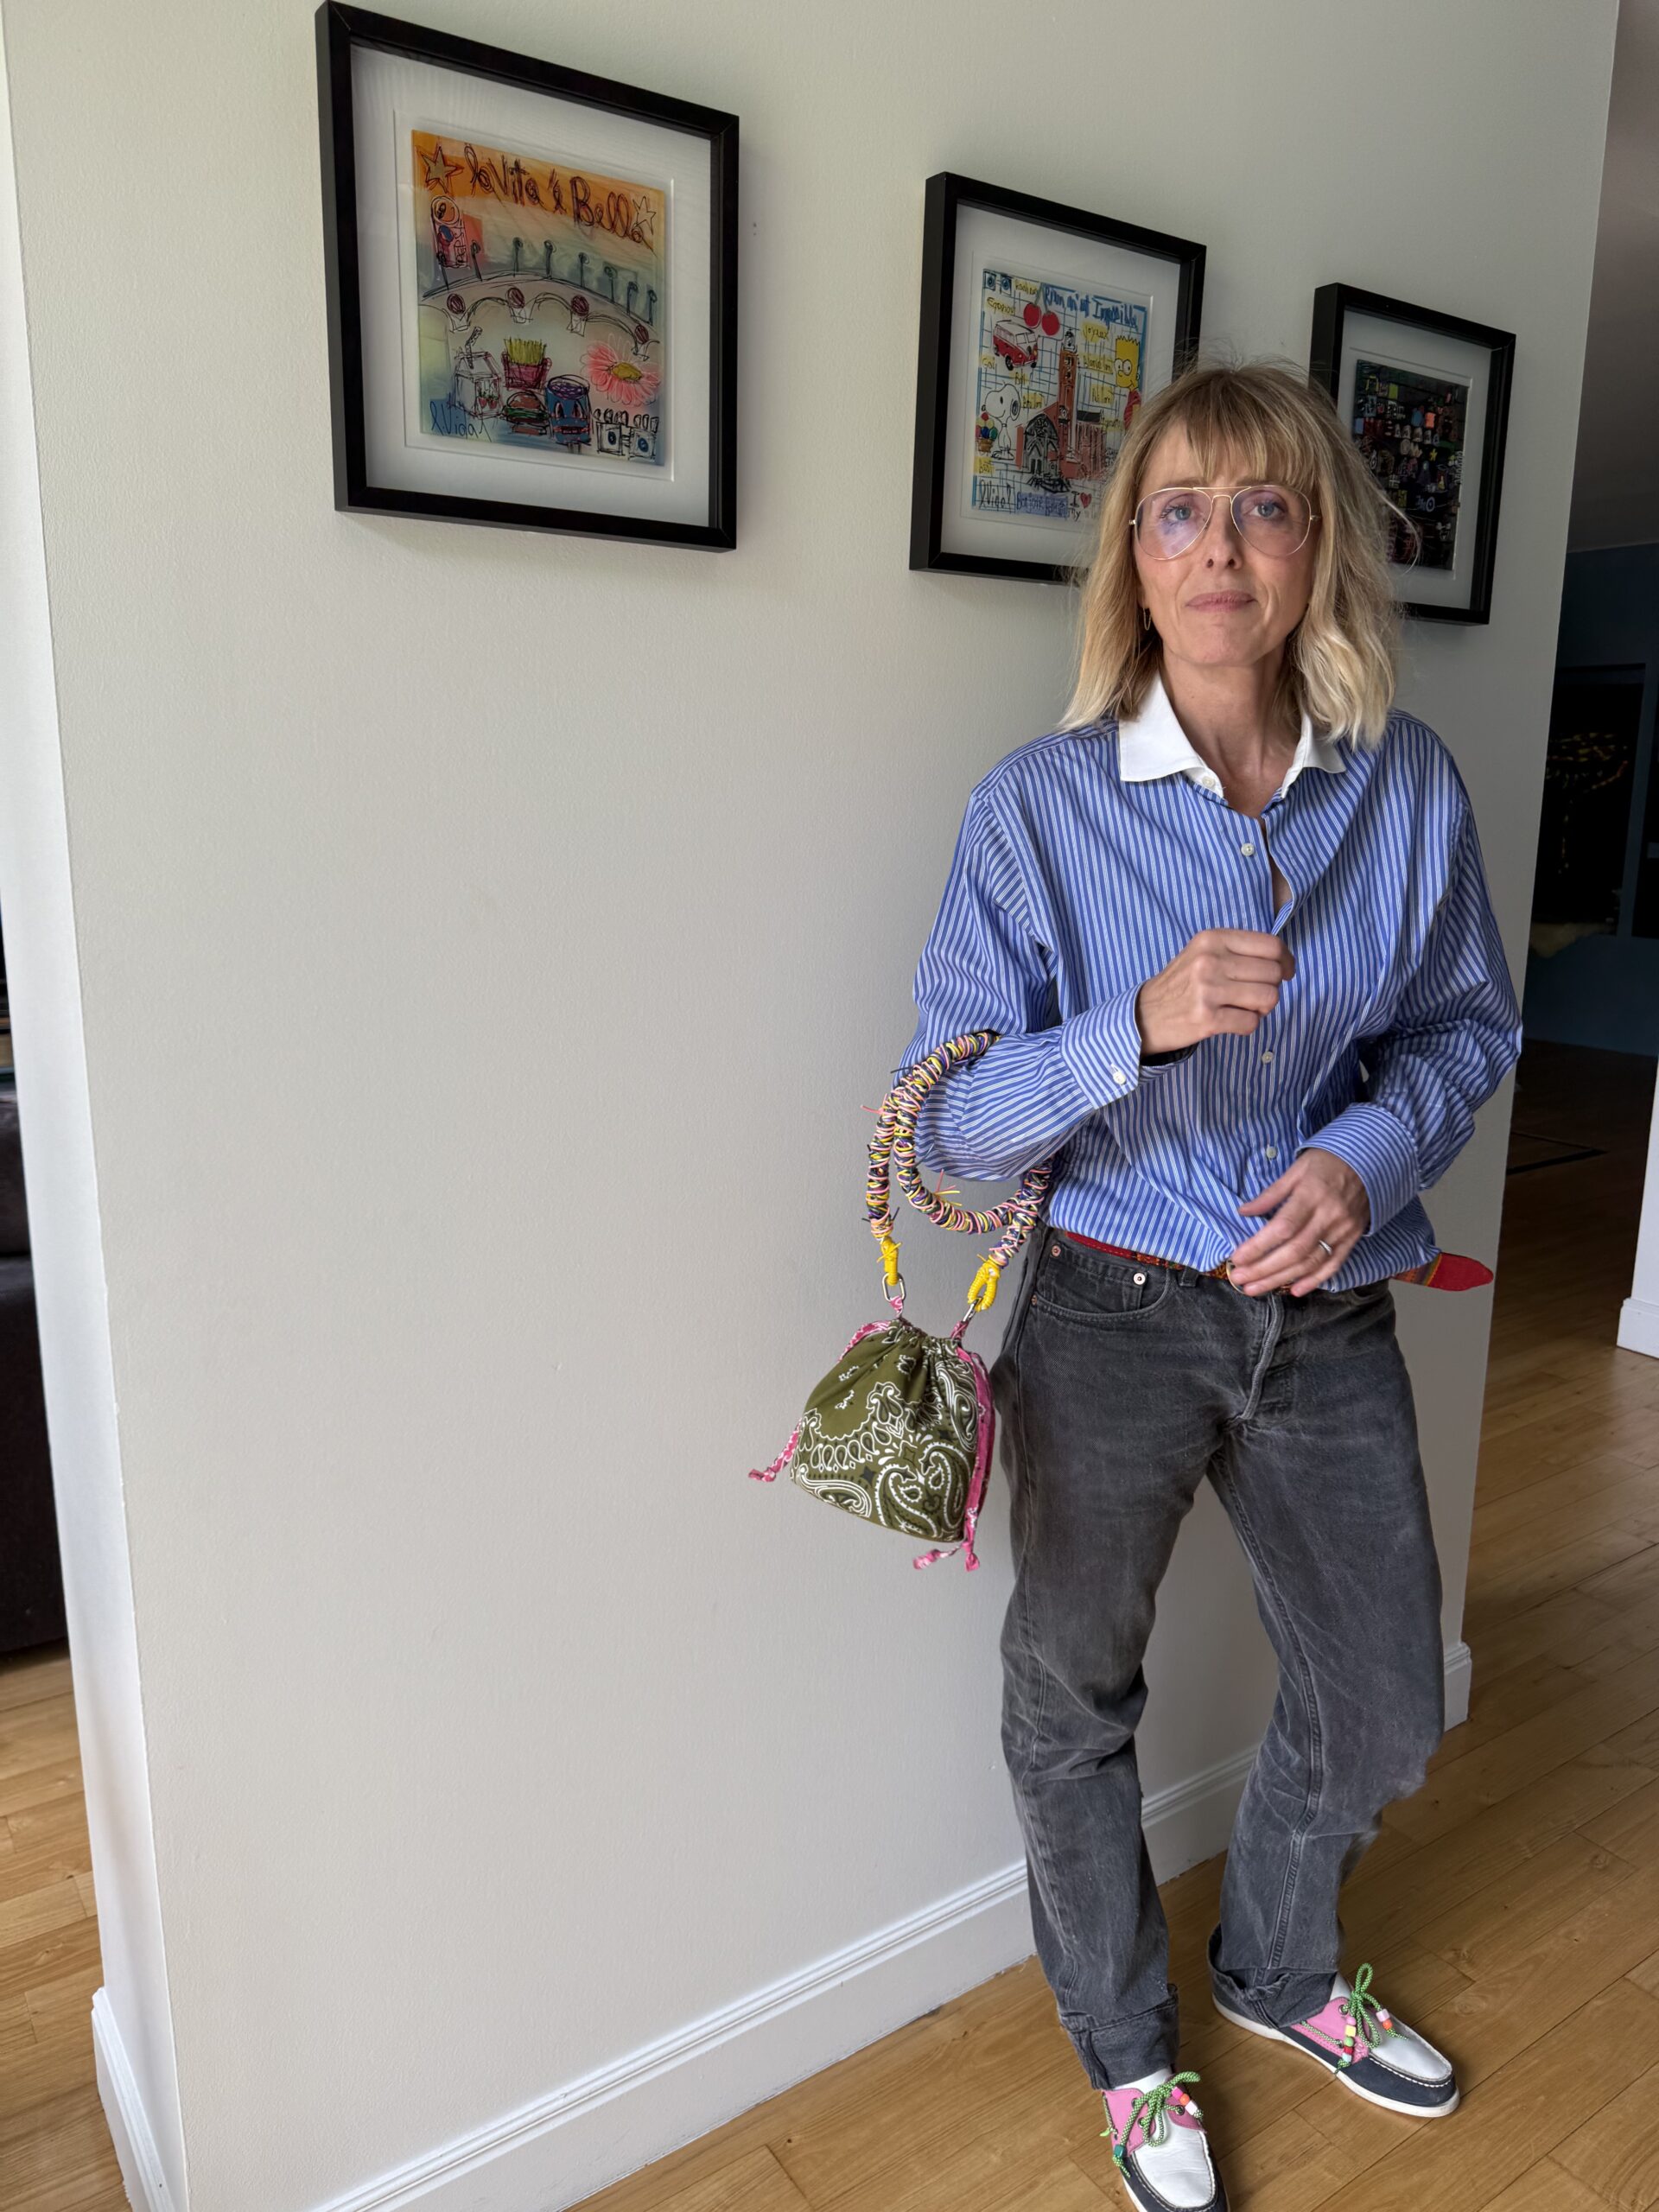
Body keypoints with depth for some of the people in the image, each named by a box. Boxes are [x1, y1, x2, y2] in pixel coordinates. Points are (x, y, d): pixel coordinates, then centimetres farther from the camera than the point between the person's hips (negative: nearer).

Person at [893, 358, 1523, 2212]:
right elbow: (949, 1119, -15)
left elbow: (1467, 1027, 7)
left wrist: (1370, 1154, -12)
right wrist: (1142, 1027, -30)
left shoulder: (1412, 787, -4)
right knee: (1074, 1703, 16)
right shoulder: (1039, 805, -13)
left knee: (1381, 1701, 20)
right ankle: (1126, 2050, 48)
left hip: (1329, 1311, 4)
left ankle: (1279, 1968, 55)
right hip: (1112, 1312, -3)